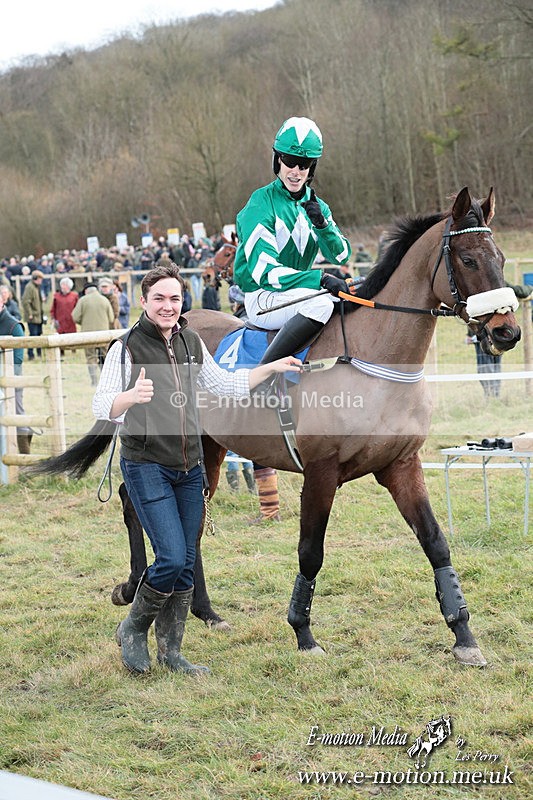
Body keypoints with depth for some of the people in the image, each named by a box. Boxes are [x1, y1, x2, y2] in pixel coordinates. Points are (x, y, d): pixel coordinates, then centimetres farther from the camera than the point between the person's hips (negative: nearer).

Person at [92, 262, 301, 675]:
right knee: (172, 558, -15)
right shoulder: (127, 348, -10)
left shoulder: (192, 343, 8)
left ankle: (171, 651, 21)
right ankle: (133, 630, 10)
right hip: (147, 467, -6)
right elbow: (102, 407, -16)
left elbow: (226, 384, 21)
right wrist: (132, 396, -36)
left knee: (186, 564, 8)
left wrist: (272, 368, 14)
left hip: (189, 467, 6)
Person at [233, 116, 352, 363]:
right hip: (262, 299, -7)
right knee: (320, 303, -33)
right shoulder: (261, 204, -12)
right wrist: (320, 279, -32)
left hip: (299, 293, 8)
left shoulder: (316, 206, 11)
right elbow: (263, 271, -21)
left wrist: (322, 224, -16)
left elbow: (341, 257, 3)